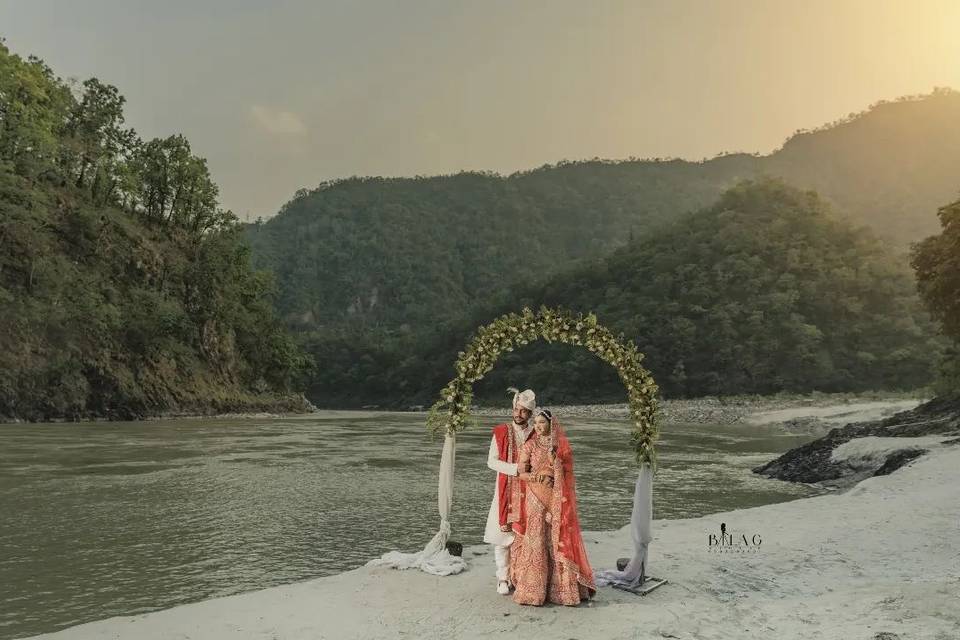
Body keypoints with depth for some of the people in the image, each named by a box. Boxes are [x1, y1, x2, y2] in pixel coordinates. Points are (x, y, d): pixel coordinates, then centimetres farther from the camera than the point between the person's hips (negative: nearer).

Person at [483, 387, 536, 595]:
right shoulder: (501, 432, 1)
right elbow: (491, 461, -2)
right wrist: (514, 469, -15)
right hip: (506, 491, -1)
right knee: (503, 534, -1)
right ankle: (503, 578, 10)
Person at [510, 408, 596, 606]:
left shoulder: (562, 445, 4)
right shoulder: (529, 446, 4)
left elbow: (566, 472, 3)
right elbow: (522, 473, -2)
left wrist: (553, 458, -12)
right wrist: (539, 476, -16)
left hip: (557, 500, 0)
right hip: (535, 500, 0)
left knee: (559, 540, -1)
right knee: (535, 541, -3)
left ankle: (563, 587, 9)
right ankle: (533, 589, 2)